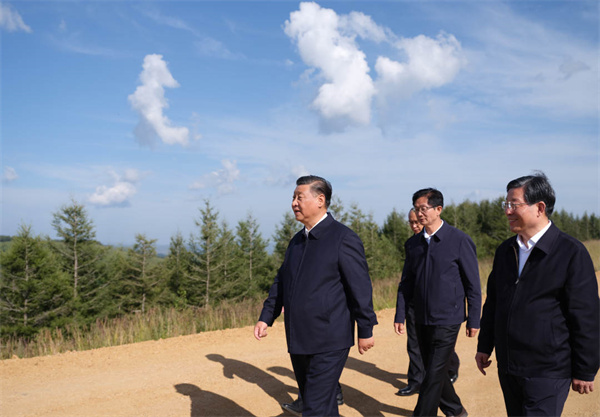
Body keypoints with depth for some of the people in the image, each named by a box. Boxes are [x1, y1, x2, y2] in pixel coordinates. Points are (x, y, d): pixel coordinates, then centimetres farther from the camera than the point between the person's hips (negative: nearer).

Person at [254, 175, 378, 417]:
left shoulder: (343, 238, -12)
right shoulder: (296, 241, 11)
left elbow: (361, 288, -11)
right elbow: (281, 282, 17)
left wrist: (365, 331, -9)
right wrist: (265, 318, 9)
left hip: (329, 343, -7)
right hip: (299, 342, 7)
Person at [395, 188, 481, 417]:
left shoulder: (460, 241, -9)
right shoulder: (413, 243, 5)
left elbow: (473, 284, -5)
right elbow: (406, 283, 10)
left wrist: (473, 320, -4)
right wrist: (400, 315, 5)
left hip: (447, 320, -5)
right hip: (422, 320, 6)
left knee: (434, 375, -5)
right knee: (435, 373, 17)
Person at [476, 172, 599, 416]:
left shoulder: (571, 252, -12)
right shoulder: (505, 251, 8)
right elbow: (492, 303, 15)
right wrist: (484, 346, 15)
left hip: (548, 372, -6)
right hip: (507, 368, 6)